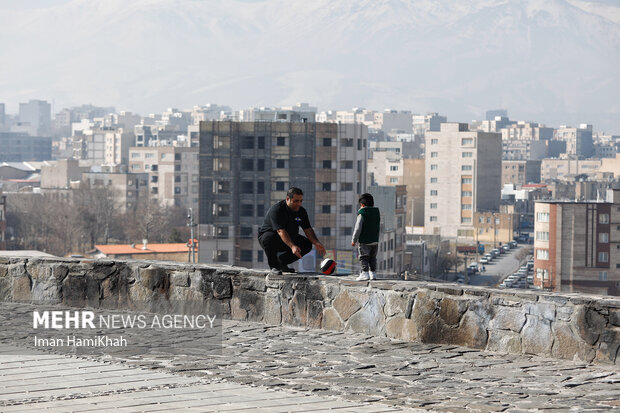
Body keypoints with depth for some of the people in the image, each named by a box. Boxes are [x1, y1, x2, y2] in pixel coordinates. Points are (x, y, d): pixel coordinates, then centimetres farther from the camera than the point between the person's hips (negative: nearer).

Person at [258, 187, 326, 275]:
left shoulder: (301, 211, -4)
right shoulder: (276, 210, -27)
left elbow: (308, 229, -5)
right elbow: (281, 231, -37)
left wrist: (316, 243, -24)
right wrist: (292, 246, -49)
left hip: (289, 238, 7)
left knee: (307, 244, -10)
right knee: (269, 238, -40)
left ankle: (282, 262, 6)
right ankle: (274, 266, -18)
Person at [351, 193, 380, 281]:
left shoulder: (362, 214, -11)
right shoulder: (377, 213, 8)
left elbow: (358, 228, -12)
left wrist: (354, 240, -5)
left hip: (364, 241, -6)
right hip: (375, 241, 6)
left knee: (364, 258, -4)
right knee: (373, 258, 14)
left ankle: (365, 273, -12)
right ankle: (372, 273, 15)